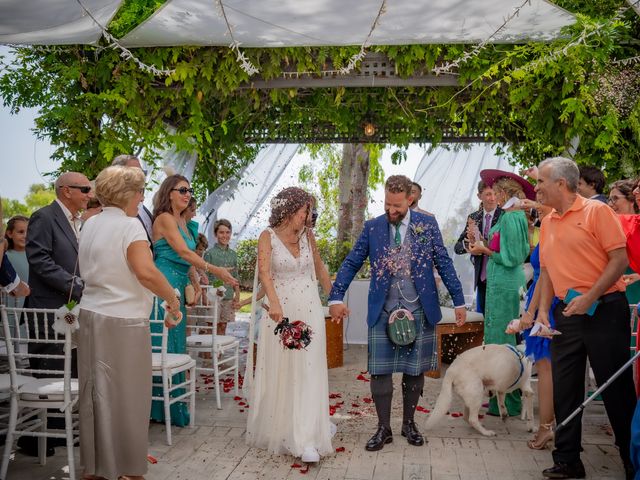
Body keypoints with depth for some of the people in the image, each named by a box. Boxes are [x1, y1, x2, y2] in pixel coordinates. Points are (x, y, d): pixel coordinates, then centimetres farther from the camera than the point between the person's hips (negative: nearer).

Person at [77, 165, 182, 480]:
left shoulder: (90, 224, 11)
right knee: (126, 393, 3)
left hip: (90, 314, 8)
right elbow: (146, 272, -23)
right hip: (123, 320, -7)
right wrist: (172, 298, -12)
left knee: (95, 391, 13)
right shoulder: (129, 225, -13)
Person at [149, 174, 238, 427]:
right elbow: (183, 252, -18)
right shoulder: (165, 218, -10)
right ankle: (165, 407, 2)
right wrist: (215, 270, -22)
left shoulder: (181, 220, 18)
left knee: (175, 342, 11)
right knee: (166, 343, -5)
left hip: (178, 285, 9)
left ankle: (173, 402, 18)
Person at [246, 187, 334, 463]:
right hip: (280, 310, -2)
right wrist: (274, 302, -37)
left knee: (307, 372, -3)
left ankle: (307, 440, -3)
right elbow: (264, 272, -21)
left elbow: (320, 269, 18)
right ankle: (275, 431, 25)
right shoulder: (268, 236, -6)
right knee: (278, 372, 7)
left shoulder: (307, 235, 6)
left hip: (309, 310, 3)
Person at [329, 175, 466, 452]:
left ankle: (409, 424, 28)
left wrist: (459, 301, -1)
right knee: (380, 371, 1)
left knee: (415, 370, 10)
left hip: (419, 310, 0)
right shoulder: (372, 228, 1)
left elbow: (443, 263, 2)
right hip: (383, 311, 0)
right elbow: (351, 263, 3)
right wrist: (336, 298, -7)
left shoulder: (427, 224, 0)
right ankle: (383, 429, 14)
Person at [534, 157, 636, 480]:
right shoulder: (547, 223, 11)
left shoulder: (596, 211, -7)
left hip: (604, 310, -6)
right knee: (564, 389, 8)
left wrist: (588, 298, -18)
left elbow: (620, 259, -12)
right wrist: (543, 310, 4)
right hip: (566, 314, 6)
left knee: (617, 389, 2)